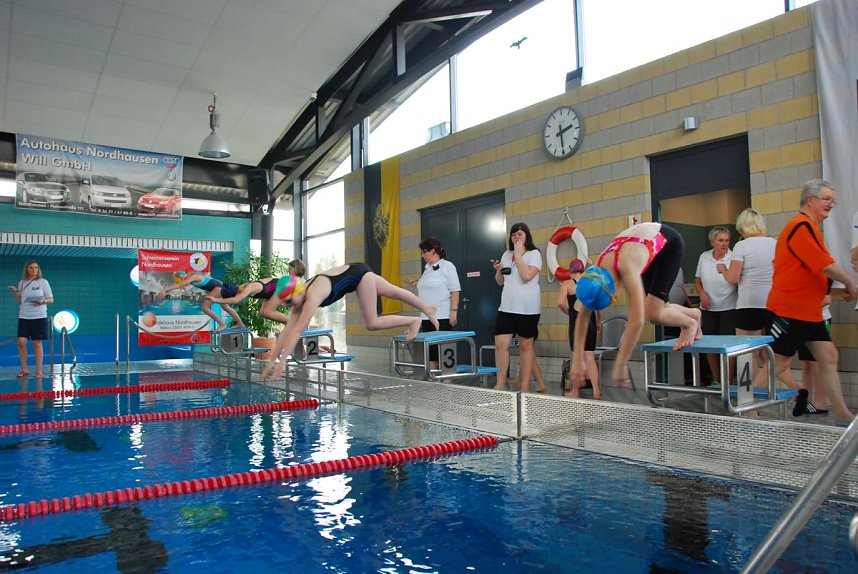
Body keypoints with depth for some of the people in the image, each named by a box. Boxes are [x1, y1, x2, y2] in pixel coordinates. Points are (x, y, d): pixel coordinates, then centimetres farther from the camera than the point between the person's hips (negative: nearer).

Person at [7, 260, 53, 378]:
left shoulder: (43, 282, 0)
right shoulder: (22, 282, 10)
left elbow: (51, 299, 0)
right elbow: (20, 301, 14)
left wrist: (43, 301, -20)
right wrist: (15, 292, -3)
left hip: (39, 317, -3)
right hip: (24, 317, 3)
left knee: (37, 343, 0)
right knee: (21, 342, -6)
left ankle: (39, 371, 7)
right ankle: (24, 370, 8)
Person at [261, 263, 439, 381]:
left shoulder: (313, 295, -32)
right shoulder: (300, 299, -9)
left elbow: (297, 331, -37)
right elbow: (287, 330, -7)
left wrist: (282, 361, -38)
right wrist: (272, 359, -9)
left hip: (359, 273, -7)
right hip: (353, 274, 7)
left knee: (372, 323, -6)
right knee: (394, 292, 21)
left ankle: (413, 320, 10)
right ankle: (428, 309, 38)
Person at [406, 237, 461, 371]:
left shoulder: (447, 266, -6)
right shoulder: (427, 268, 15)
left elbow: (455, 291, -11)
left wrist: (453, 311, -17)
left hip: (442, 317, -7)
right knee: (430, 350, 8)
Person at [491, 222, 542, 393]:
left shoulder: (534, 254, -3)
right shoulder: (506, 254, 13)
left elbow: (526, 276, -20)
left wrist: (518, 254, -13)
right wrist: (498, 270, -2)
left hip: (528, 308, -5)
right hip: (506, 307, 5)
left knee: (526, 346, 3)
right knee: (500, 344, -4)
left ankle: (525, 387, 10)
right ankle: (500, 383, 6)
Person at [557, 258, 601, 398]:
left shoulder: (567, 284, -2)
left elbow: (560, 302, -16)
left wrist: (568, 312, 2)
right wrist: (598, 322, 21)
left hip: (576, 322, -3)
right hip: (591, 321, 3)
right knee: (590, 358, 6)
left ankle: (575, 391, 15)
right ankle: (596, 391, -1)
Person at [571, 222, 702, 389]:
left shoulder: (627, 268, -42)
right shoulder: (597, 274, -22)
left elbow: (637, 320, -46)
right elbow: (582, 316, -15)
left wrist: (620, 366, -42)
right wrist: (577, 360, -17)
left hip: (669, 242, -6)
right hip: (649, 239, 6)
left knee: (652, 314, -13)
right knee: (655, 309, 8)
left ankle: (690, 323, 17)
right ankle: (692, 314, 36)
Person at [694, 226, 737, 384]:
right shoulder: (704, 257, 4)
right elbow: (697, 281, 11)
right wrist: (702, 294, -4)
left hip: (728, 308, -4)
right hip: (708, 308, 4)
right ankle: (715, 380, 25)